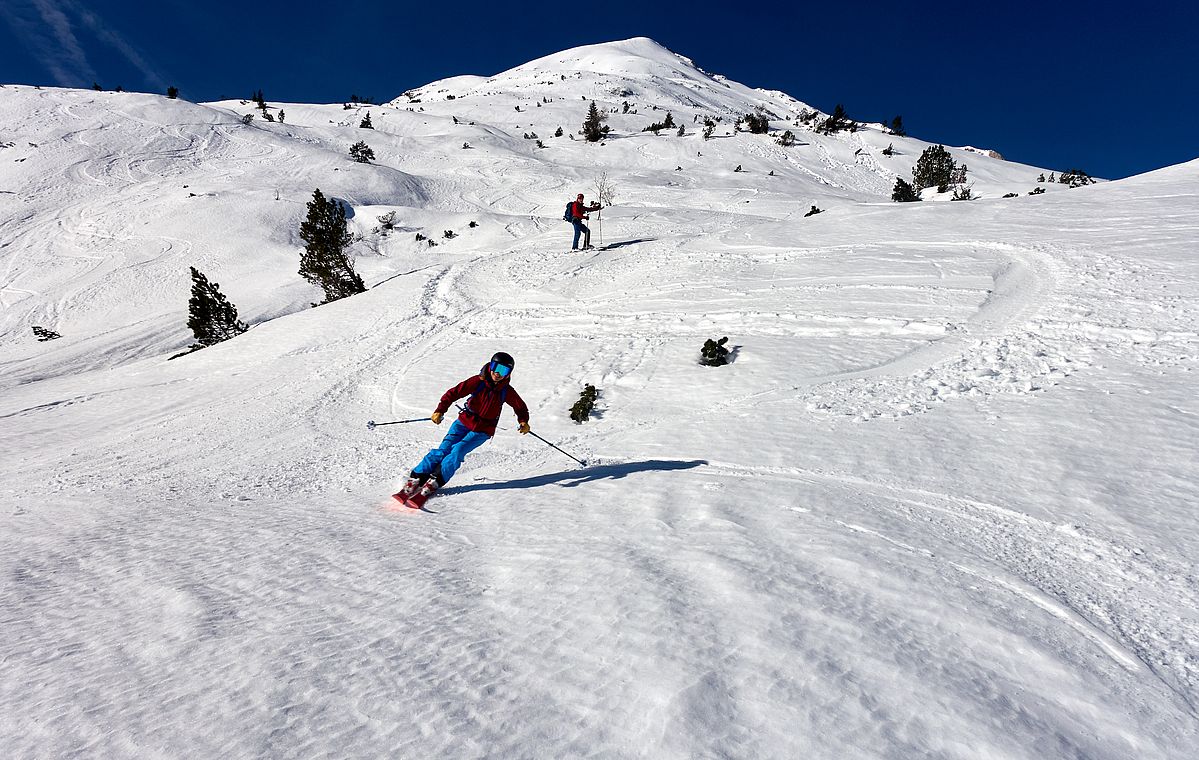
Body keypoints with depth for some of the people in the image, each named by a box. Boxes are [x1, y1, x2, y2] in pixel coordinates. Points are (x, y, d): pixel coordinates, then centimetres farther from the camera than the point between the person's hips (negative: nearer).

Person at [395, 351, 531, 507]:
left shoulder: (507, 391, -5)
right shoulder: (478, 381, -9)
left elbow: (521, 407, 10)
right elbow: (454, 393, -10)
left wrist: (523, 421, -8)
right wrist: (440, 410, -21)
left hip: (483, 431, 0)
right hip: (464, 422, 0)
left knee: (457, 451, -21)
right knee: (444, 450, -15)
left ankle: (433, 483, -20)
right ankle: (415, 479, -10)